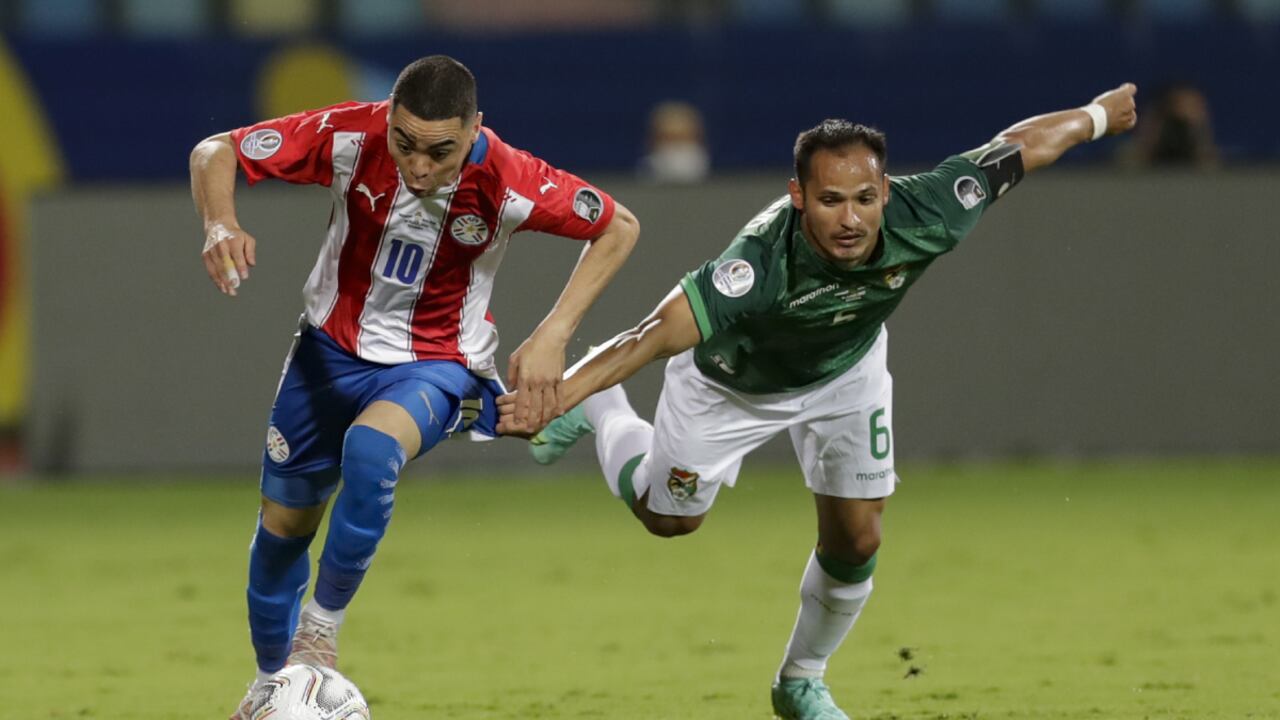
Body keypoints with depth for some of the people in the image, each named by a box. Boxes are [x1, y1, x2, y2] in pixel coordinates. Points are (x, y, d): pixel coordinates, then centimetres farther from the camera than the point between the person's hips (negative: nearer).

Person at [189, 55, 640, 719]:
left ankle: (321, 629, -15)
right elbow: (215, 152, -15)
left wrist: (551, 337, -20)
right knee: (283, 523, 12)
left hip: (437, 364, -3)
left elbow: (618, 228, -12)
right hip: (332, 347, 3)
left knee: (371, 447, -36)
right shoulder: (350, 138, -25)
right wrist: (220, 224, -37)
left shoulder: (506, 181, -28)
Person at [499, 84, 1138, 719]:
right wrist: (557, 395, -70)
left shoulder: (923, 219, -38)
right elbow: (659, 333, -57)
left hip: (845, 369, 3)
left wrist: (1098, 115, -2)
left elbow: (1022, 145, -21)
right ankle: (600, 410, 48)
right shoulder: (762, 261, -49)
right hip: (735, 376, -3)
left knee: (855, 543, 5)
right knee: (667, 516, 17)